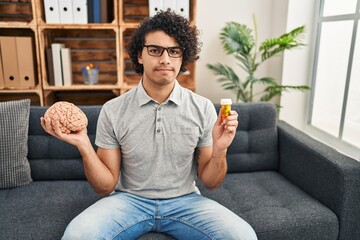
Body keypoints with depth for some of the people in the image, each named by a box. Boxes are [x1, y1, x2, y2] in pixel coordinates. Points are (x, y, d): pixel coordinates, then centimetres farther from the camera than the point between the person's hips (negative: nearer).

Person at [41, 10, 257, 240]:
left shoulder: (203, 108, -7)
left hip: (184, 201, 1)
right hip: (129, 200, -1)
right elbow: (106, 186, -5)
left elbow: (210, 182, -1)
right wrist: (84, 146, -21)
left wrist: (219, 150, -22)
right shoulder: (113, 111, -8)